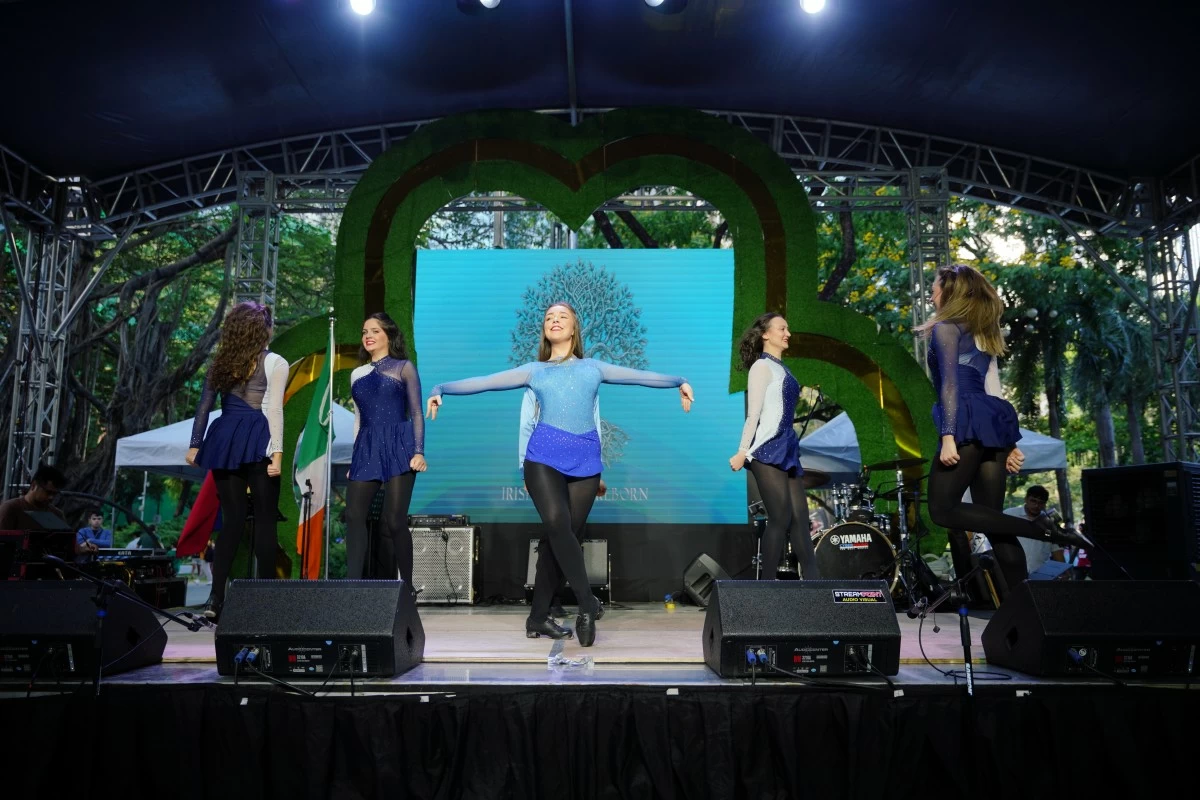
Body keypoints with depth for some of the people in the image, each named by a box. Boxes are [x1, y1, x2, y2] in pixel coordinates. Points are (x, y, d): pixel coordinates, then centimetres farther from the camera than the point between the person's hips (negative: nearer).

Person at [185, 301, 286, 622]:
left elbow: (204, 405, 12)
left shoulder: (220, 361, 14)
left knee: (231, 519, 7)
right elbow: (273, 410, -10)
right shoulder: (274, 363, -2)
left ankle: (216, 598, 1)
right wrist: (277, 452, -12)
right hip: (257, 442, -5)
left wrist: (195, 444, 15)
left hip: (225, 440, 5)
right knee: (265, 518, 2)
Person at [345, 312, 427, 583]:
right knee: (354, 516, -8)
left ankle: (407, 585, 4)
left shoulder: (404, 367, 6)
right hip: (366, 449, 5)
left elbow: (416, 413, 1)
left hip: (398, 447, -5)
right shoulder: (357, 374, 18)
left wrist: (419, 451, -9)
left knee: (394, 520, -8)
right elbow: (359, 419, 20)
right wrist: (354, 458, 16)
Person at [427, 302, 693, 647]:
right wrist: (441, 389, 2)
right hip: (544, 455, -1)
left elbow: (640, 375, 16)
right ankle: (588, 605, -16)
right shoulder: (534, 370, 17)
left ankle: (538, 617, 8)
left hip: (585, 459, 1)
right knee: (557, 525, -22)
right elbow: (484, 382, 11)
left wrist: (679, 383, 6)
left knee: (559, 536, -1)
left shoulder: (593, 367, 20)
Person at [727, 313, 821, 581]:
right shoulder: (762, 366, -4)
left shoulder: (781, 368, 20)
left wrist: (790, 449, 18)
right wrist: (743, 453, -18)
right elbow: (753, 414, -13)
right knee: (781, 519, -8)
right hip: (767, 451, -8)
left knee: (800, 518, 4)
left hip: (786, 449, 8)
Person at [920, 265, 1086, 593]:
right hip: (991, 425, 9)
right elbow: (992, 389, 21)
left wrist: (948, 436, -18)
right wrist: (1009, 443, 19)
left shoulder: (945, 327, 0)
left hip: (968, 426, -9)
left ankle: (1038, 529, -15)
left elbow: (950, 383, -11)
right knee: (991, 519, 5)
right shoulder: (982, 333, 24)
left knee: (942, 509, -10)